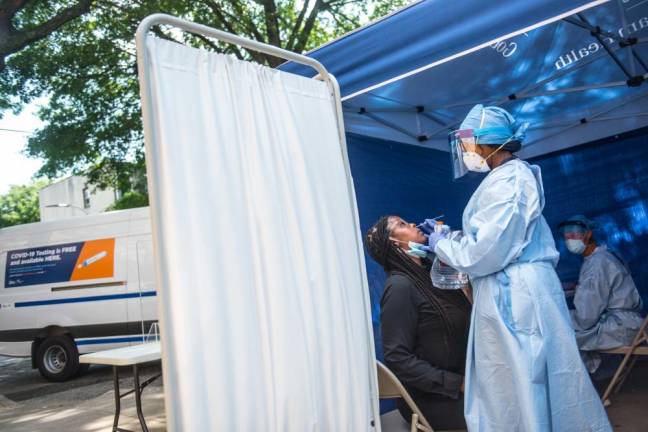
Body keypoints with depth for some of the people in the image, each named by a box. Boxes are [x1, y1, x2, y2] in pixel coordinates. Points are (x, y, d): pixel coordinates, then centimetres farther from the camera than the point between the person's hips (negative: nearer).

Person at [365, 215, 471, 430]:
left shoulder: (429, 271, 7)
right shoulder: (400, 286, -16)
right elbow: (397, 358, -18)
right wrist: (456, 383, -18)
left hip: (460, 376, 7)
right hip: (430, 396, -7)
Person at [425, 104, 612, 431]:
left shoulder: (508, 180, -13)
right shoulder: (506, 178, 18)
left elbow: (485, 254, -19)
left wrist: (440, 245, -3)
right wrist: (447, 242, 18)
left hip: (514, 298, -9)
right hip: (509, 296, 9)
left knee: (525, 391, -1)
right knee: (514, 388, 13)